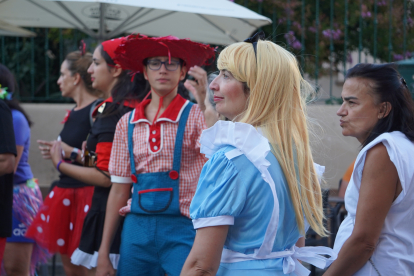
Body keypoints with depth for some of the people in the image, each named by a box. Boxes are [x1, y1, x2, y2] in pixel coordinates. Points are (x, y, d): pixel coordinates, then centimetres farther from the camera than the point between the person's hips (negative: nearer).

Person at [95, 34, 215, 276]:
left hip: (182, 229, -4)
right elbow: (119, 189, 12)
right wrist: (104, 253, 11)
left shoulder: (195, 117, -3)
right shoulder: (128, 123, 10)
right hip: (138, 228, 4)